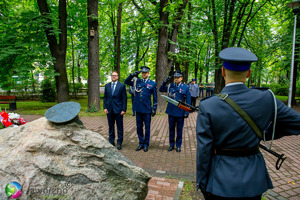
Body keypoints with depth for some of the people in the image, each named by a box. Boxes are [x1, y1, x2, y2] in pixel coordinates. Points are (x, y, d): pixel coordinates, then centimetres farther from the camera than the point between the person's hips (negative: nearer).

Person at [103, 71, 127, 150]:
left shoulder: (122, 85, -2)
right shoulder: (107, 85, 10)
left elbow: (124, 98, -4)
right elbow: (105, 97, 11)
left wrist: (124, 109, -9)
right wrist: (105, 107, 1)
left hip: (118, 110, -3)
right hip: (109, 110, 4)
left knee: (119, 127, 4)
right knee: (110, 126, 12)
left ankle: (119, 143, 16)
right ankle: (111, 142, 24)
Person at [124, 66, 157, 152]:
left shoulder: (152, 83, 0)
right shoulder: (137, 82, 6)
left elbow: (155, 97, 2)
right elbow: (126, 82, 12)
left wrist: (154, 108, -2)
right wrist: (133, 75, -4)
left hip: (147, 110, -3)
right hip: (138, 109, 3)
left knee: (147, 128, 8)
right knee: (139, 128, 12)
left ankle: (146, 144, 23)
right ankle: (141, 143, 27)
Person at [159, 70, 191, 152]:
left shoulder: (186, 87, -4)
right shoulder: (170, 86, 3)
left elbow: (188, 101, -4)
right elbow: (161, 89, 7)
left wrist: (186, 112, -9)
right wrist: (165, 81, -8)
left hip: (180, 112, -2)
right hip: (171, 111, 2)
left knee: (179, 130, 10)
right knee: (171, 129, 13)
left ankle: (178, 145, 26)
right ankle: (171, 145, 28)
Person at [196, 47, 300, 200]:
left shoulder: (207, 106, -19)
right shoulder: (266, 99, -11)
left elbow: (204, 150, -14)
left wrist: (201, 182, -1)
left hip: (220, 181, -2)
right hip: (253, 180, 3)